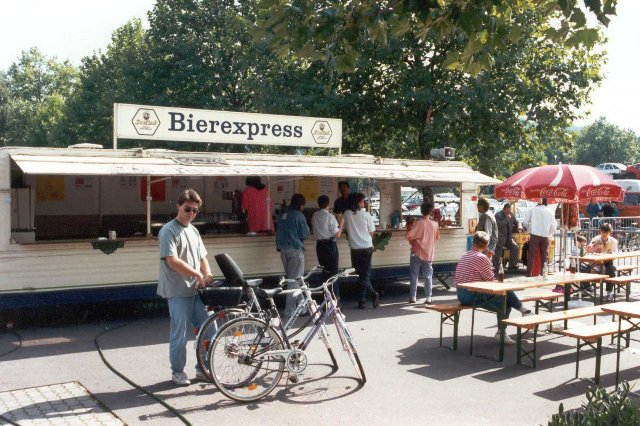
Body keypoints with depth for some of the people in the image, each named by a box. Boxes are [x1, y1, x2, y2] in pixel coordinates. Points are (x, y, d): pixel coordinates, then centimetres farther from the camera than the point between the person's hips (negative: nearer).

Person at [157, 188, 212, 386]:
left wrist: (208, 275, -1)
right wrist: (198, 275, -18)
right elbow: (172, 261, -19)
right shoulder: (169, 230, -10)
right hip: (178, 291, -7)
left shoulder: (193, 230, 15)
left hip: (197, 289, 7)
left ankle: (203, 369, 23)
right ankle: (177, 371, 17)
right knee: (180, 333, 0)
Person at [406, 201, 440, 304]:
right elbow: (437, 237, 11)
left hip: (417, 253, -2)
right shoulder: (434, 224, -3)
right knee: (428, 276, 8)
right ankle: (428, 297, 6)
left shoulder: (418, 223, -14)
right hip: (429, 254, 2)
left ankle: (412, 297, 8)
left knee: (414, 276, 7)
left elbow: (409, 236, -16)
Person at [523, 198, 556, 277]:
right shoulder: (549, 212, 6)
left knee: (531, 256, 1)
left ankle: (529, 274, -2)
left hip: (534, 235, -1)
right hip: (545, 236, 1)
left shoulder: (532, 210, 1)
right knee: (544, 257, 8)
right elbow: (553, 226, 8)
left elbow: (525, 222, 1)